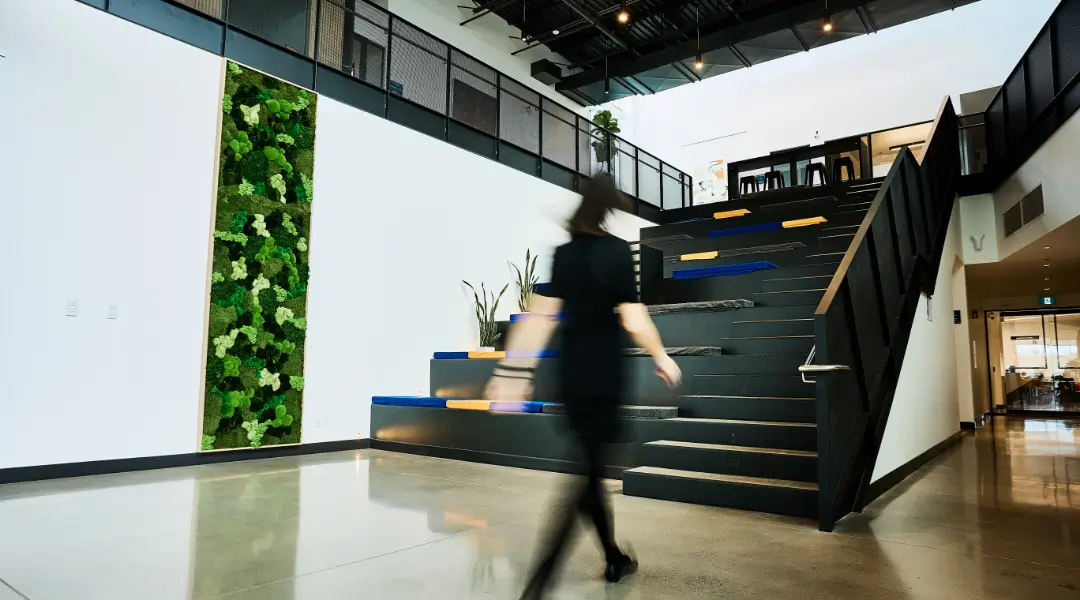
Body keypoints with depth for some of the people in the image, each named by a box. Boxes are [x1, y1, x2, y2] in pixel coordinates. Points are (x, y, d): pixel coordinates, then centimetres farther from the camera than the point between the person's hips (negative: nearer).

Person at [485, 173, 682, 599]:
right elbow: (634, 322, -14)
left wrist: (514, 372, 1)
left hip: (570, 376, 6)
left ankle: (614, 560, 35)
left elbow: (539, 318, 0)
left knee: (588, 467, 17)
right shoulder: (618, 251, -10)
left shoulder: (562, 254, 4)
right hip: (604, 376, -5)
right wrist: (662, 359, 2)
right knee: (586, 473, 0)